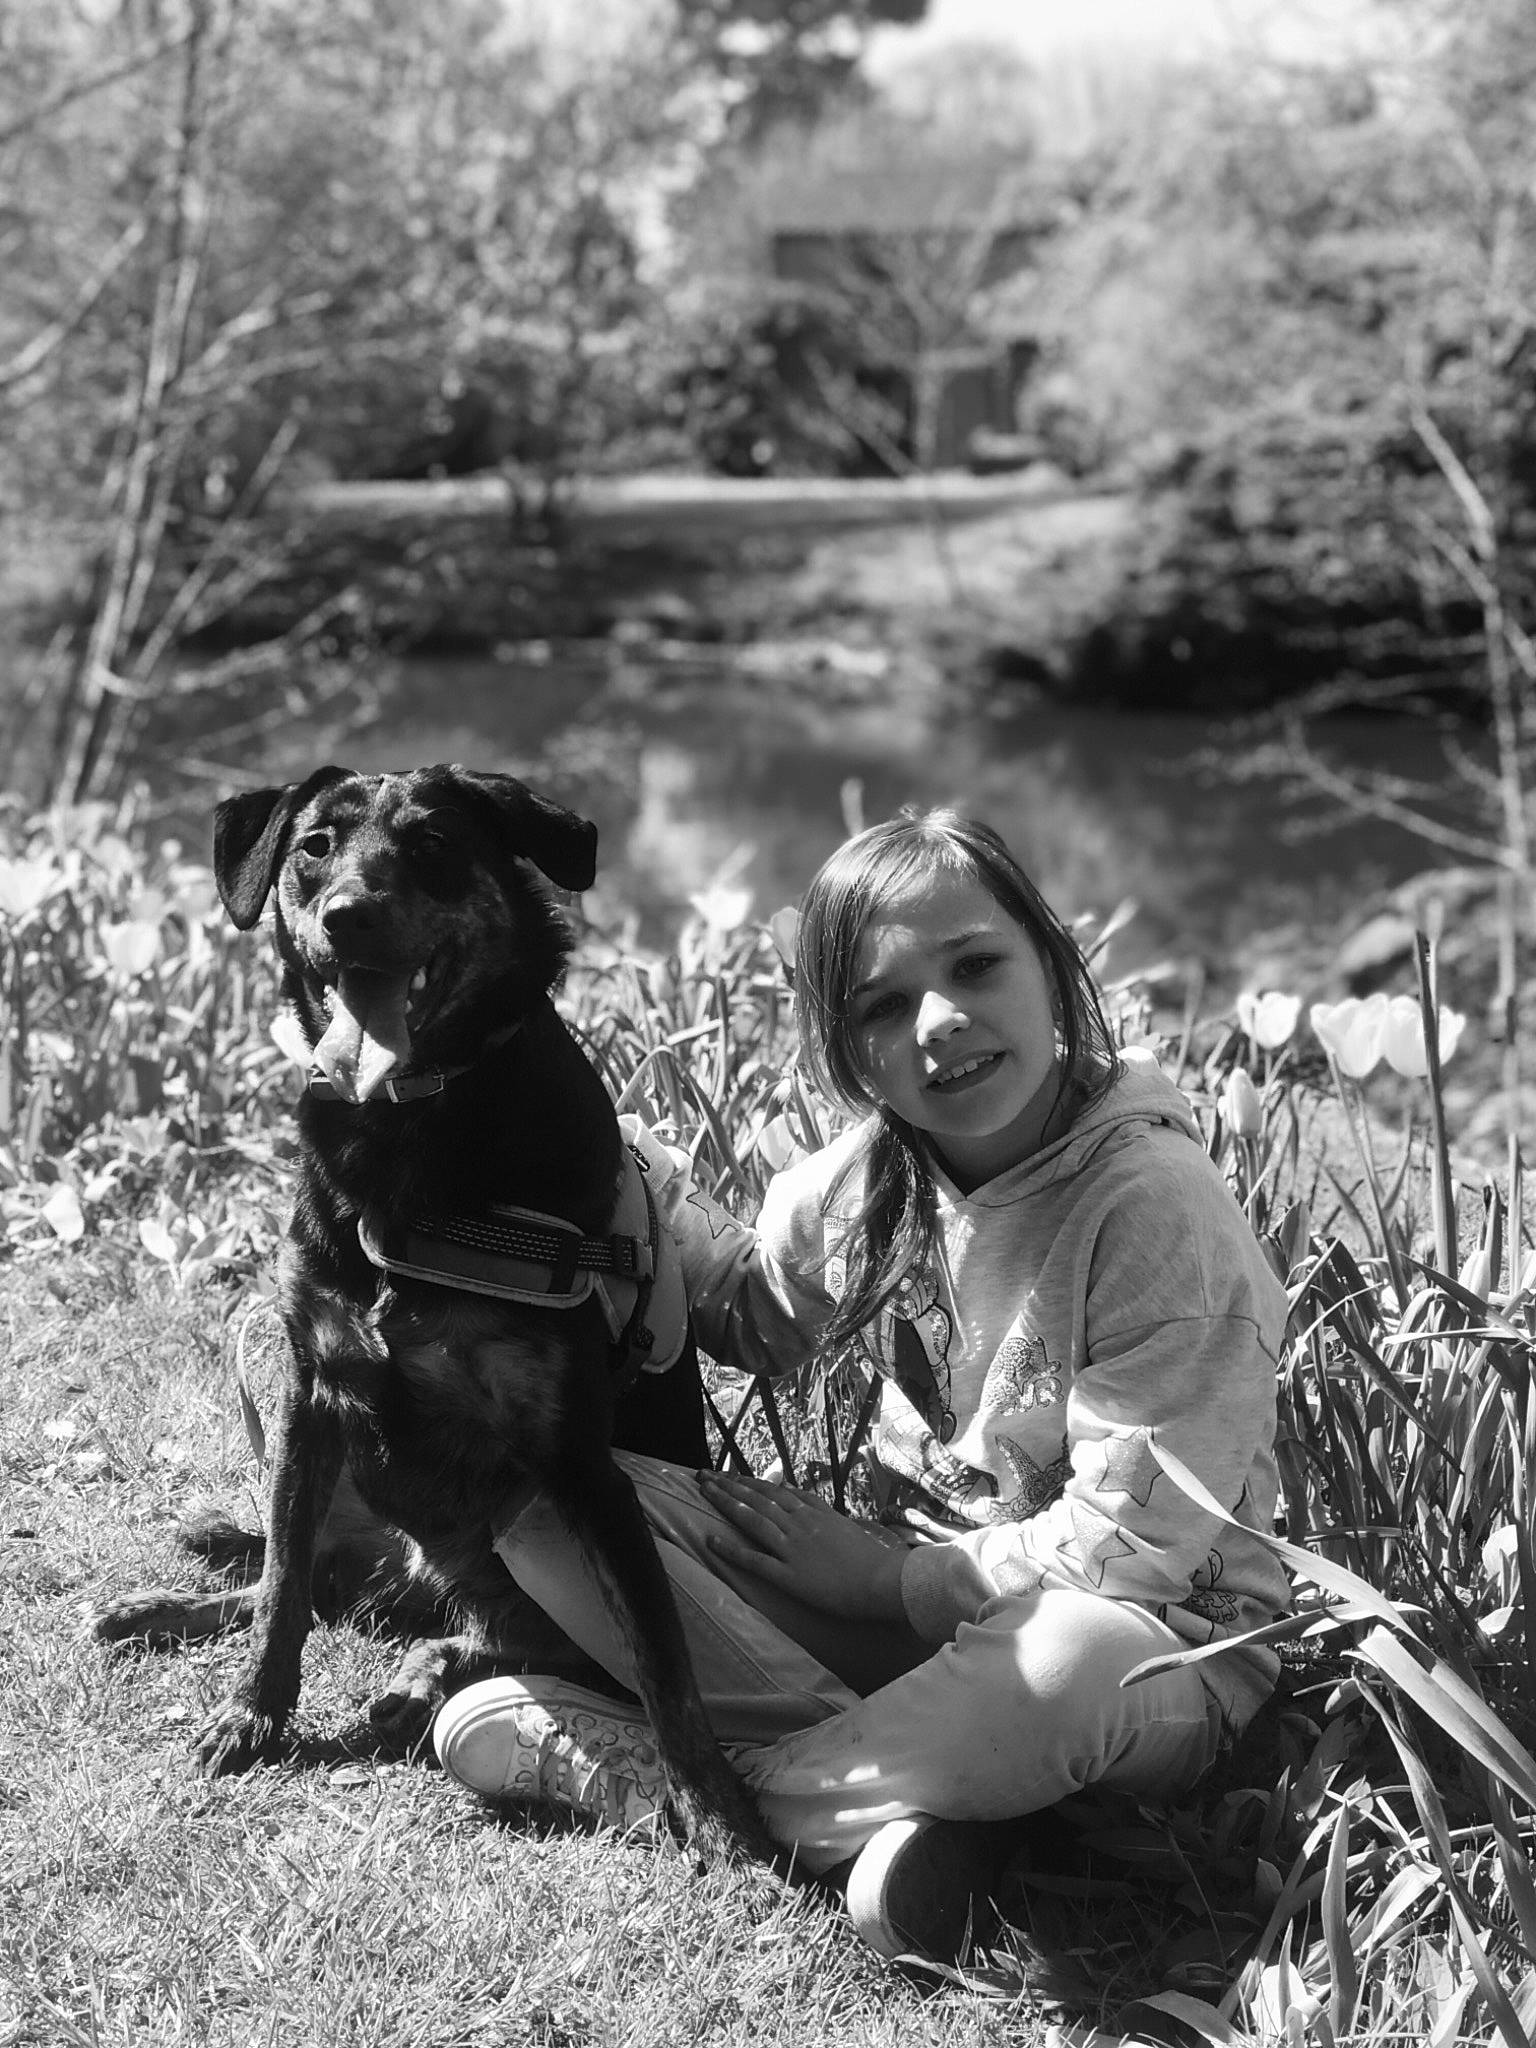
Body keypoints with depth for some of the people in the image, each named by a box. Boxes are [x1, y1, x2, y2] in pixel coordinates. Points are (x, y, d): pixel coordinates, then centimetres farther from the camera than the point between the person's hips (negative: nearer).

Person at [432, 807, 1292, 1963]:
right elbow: (762, 1317, 18)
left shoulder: (1157, 1207, -20)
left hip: (1161, 1636, -6)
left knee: (1067, 1659, -44)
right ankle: (904, 1784, -21)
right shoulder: (874, 1173, -1)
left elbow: (1131, 1543, -20)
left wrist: (892, 1578, -13)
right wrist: (635, 1177, 0)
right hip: (911, 1590, 6)